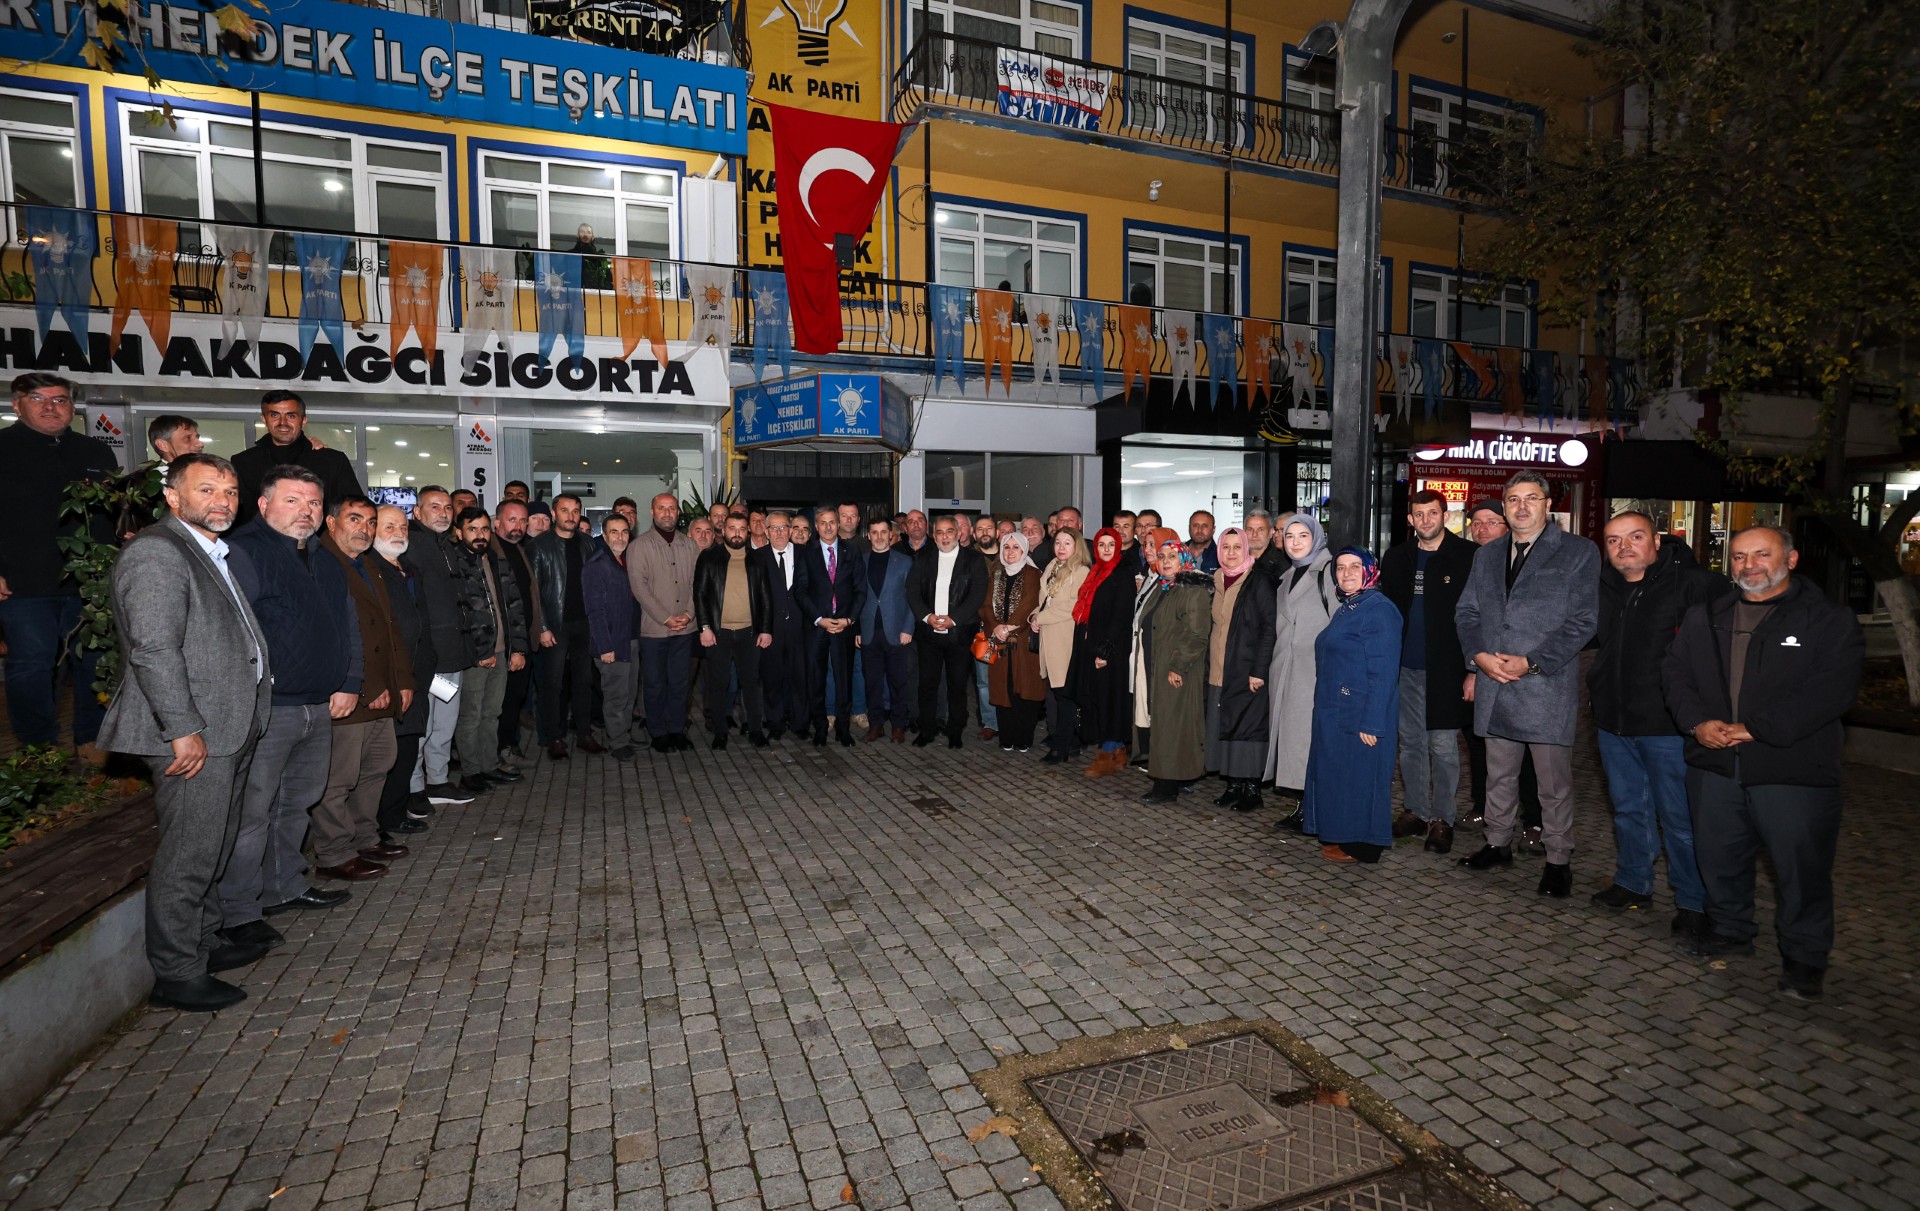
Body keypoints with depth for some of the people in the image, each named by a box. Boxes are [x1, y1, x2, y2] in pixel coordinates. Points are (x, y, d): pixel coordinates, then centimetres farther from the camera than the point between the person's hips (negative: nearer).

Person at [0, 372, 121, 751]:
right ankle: (39, 749, 11)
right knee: (31, 665, -1)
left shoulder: (98, 452, 13)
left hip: (91, 583, 3)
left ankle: (91, 740, 18)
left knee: (94, 662, 6)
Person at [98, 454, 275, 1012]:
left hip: (228, 731, 10)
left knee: (213, 847, 20)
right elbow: (153, 648, -21)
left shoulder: (215, 554, 18)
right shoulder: (155, 552, -13)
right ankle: (176, 975, 11)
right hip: (193, 735, -10)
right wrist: (183, 729, -21)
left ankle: (206, 941, 34)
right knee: (188, 855, -1)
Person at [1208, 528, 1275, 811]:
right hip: (1218, 672, 6)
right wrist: (1207, 666, 10)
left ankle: (1252, 789, 7)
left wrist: (1259, 670, -17)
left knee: (1248, 728, -3)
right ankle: (1233, 785, 18)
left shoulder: (1258, 583, -7)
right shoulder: (1216, 582, 11)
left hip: (1247, 672, -6)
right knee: (1224, 728, 8)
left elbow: (1269, 628, -12)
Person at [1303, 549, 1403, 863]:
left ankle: (1361, 846, 12)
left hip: (1361, 716, -9)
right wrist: (1326, 710, 14)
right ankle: (1341, 837, 26)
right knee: (1337, 774, 14)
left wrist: (1371, 722, -22)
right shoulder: (1344, 609, 14)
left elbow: (1383, 672, -19)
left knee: (1359, 776, 1)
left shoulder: (1379, 610, -14)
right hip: (1335, 713, 9)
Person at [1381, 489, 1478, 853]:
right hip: (1406, 668, 5)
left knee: (1443, 747, 1)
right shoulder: (1397, 558, 9)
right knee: (1411, 744, 12)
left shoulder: (1467, 557, -5)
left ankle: (1442, 819, 13)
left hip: (1445, 669, -5)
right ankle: (1416, 811, 24)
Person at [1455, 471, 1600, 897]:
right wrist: (1479, 654, -5)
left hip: (1547, 686, -5)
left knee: (1554, 782, 4)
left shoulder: (1578, 552, -2)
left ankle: (1558, 861, 18)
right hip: (1494, 686, 5)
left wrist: (1530, 663, -15)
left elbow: (1583, 621, -8)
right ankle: (1498, 844, 30)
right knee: (1499, 774, 16)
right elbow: (1466, 611, 13)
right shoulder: (1487, 555, 14)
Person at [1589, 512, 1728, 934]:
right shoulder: (1602, 589, 8)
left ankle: (1693, 902, 20)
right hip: (1613, 722, 6)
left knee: (1679, 818, 4)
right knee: (1628, 809, 19)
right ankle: (1632, 884, 34)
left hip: (1668, 724, -6)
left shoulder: (1697, 585, -10)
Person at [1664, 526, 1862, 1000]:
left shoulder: (1830, 621, -3)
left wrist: (1757, 728, -20)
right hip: (1714, 765, 4)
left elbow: (1833, 691, -13)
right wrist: (1698, 722, -9)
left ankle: (1804, 955, 23)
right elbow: (1676, 672, 8)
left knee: (1801, 866, 4)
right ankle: (1729, 930, 35)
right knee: (1718, 855, 15)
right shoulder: (1704, 618, 12)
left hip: (1793, 769, -4)